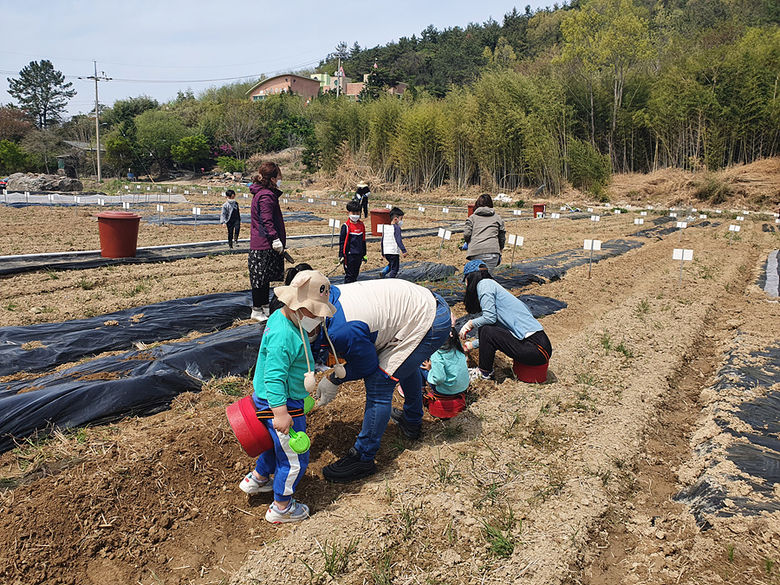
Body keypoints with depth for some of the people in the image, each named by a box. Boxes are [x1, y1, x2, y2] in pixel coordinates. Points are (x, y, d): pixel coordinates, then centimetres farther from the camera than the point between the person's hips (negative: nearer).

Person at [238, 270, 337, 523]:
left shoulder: (282, 318, 2)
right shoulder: (283, 336, -30)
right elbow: (274, 378, -30)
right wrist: (281, 414, -28)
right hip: (281, 404, -10)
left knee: (280, 443, 31)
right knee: (295, 458, 5)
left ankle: (257, 478, 51)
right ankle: (281, 507, 23)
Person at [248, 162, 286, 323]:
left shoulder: (262, 193, 14)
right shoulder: (267, 196, -18)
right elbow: (267, 221, -22)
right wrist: (276, 239, -22)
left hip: (259, 244, 11)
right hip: (264, 246, -11)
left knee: (265, 278, 18)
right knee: (261, 278, 0)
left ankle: (265, 307, 29)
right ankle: (257, 310, 9)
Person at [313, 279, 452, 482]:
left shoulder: (342, 331, -30)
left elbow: (368, 365, -11)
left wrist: (334, 380, -2)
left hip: (430, 325, -10)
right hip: (428, 303, 10)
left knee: (379, 385, -8)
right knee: (406, 362, 33)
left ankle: (363, 459, 5)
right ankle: (412, 421, 57)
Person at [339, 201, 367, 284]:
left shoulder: (361, 225, 10)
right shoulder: (346, 226, -8)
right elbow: (341, 242, -5)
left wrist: (364, 254, 20)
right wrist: (341, 255, -7)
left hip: (359, 255, 6)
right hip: (349, 254, -6)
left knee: (355, 274, 12)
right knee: (349, 275, -4)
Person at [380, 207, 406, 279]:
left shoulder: (385, 227, 11)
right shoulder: (396, 228, -12)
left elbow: (382, 240, 15)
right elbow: (399, 240, -19)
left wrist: (383, 253, 22)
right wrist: (404, 250, -17)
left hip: (386, 251, 7)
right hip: (394, 252, -7)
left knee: (391, 264, 27)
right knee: (394, 269, 3)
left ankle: (383, 271, 3)